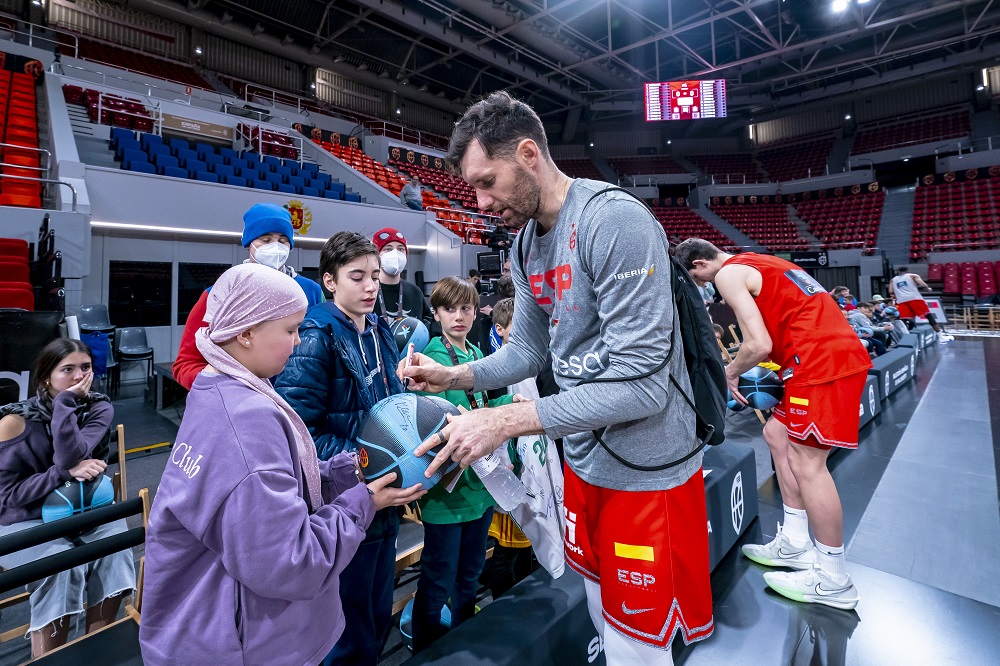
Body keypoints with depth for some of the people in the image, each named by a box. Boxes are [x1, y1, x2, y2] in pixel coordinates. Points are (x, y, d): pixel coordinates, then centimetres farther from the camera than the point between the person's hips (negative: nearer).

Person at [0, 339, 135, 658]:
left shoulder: (99, 408, -6)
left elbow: (70, 457, -23)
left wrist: (65, 404, -27)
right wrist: (66, 472, -26)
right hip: (26, 520, -2)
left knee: (115, 549, -26)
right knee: (63, 566, -30)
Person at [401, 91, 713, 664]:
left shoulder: (615, 221, -23)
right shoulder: (527, 244, 5)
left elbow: (641, 383, -27)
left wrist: (507, 421, -28)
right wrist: (453, 377, -5)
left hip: (646, 470, -7)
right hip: (584, 460, 8)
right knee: (601, 607, 26)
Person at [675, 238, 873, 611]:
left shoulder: (729, 274, -8)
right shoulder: (758, 264, 20)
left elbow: (759, 345, -16)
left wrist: (730, 372, 3)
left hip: (824, 362, -10)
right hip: (839, 352, 10)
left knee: (807, 463, -2)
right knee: (777, 434, 16)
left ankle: (833, 582, 13)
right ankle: (796, 544, 25)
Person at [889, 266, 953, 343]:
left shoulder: (893, 280, 23)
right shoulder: (913, 275, 17)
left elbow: (891, 292, 10)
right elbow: (923, 285, 1)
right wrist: (928, 288, 21)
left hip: (902, 301, 1)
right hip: (914, 298, -1)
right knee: (929, 316, 5)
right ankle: (941, 337, 5)